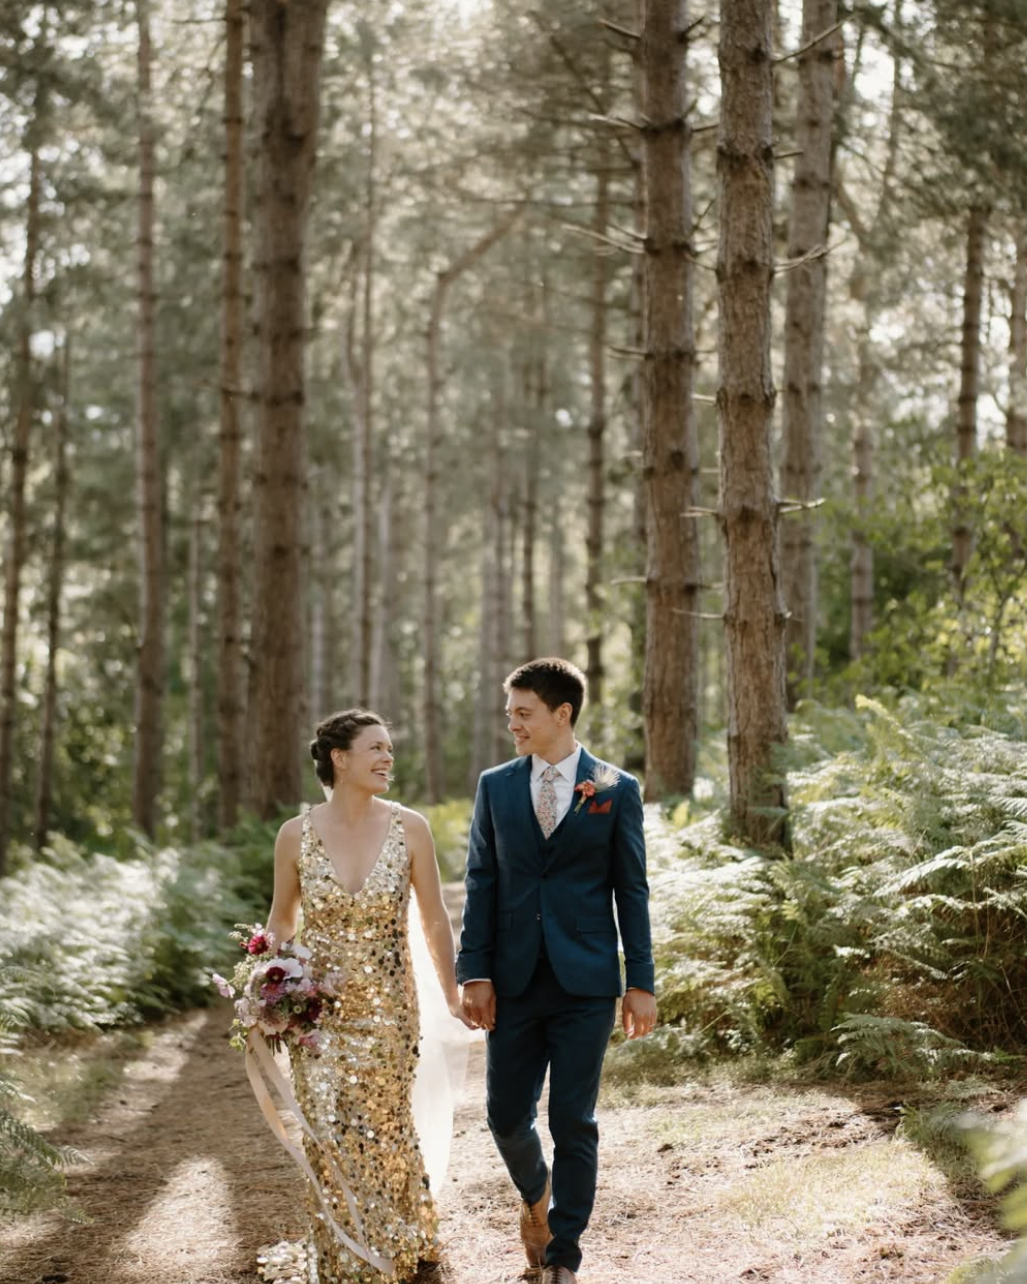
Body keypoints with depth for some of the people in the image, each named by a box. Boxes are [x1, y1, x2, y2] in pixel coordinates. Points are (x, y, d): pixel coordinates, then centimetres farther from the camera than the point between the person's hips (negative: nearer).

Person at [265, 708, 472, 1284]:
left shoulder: (410, 829, -6)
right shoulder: (297, 835, -4)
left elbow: (435, 919, 2)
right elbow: (282, 921, 8)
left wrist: (452, 994, -1)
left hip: (389, 1006, 0)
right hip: (320, 1006, 0)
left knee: (386, 1128, 9)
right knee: (329, 1134, -1)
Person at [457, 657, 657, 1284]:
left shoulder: (617, 789, 0)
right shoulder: (496, 785, 6)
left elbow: (632, 891, 1)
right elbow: (481, 884, 5)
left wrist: (641, 983, -2)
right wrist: (474, 973, -2)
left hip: (586, 981, -2)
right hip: (514, 980, 2)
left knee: (574, 1123, 1)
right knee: (507, 1115, 6)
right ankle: (536, 1193, 38)